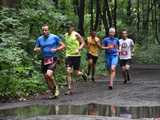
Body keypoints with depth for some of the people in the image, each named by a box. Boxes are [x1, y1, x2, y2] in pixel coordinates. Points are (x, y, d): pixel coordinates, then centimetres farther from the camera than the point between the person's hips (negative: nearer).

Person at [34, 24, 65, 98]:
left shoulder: (54, 37, -3)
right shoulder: (39, 39, 6)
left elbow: (63, 45, 3)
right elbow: (35, 49, 13)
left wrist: (56, 49, -14)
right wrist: (37, 49, -11)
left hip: (52, 59, -5)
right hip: (44, 60, 5)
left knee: (49, 74, -24)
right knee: (46, 77, 5)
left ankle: (55, 88, 1)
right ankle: (53, 92, 23)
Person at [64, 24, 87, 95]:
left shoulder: (76, 34, -8)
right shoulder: (65, 35, 8)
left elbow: (83, 42, -5)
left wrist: (79, 49, -21)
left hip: (76, 55, -4)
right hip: (68, 56, 4)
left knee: (77, 72, 0)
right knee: (68, 72, -9)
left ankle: (83, 74, 38)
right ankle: (70, 89, -5)